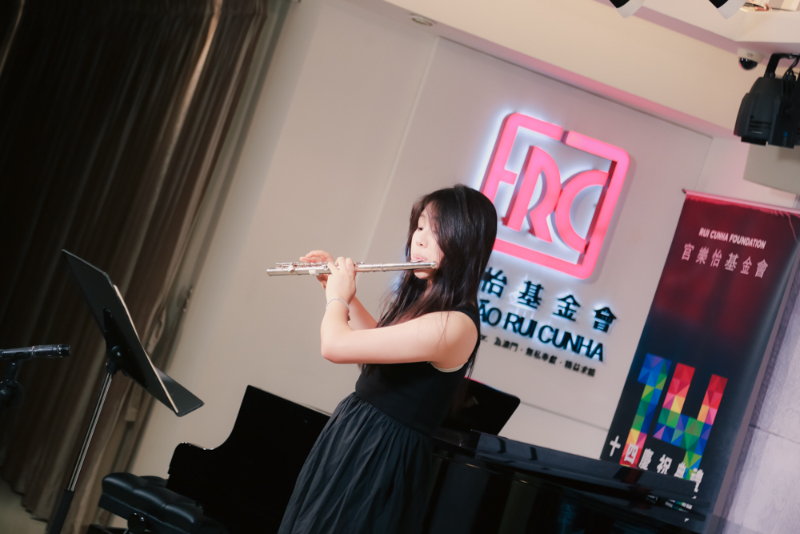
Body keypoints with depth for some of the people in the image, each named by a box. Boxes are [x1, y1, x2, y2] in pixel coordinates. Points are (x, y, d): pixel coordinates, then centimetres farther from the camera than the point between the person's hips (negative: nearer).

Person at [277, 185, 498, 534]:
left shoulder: (455, 324, -27)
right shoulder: (424, 299, 5)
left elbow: (334, 345, -29)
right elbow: (379, 338, 24)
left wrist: (337, 297, -9)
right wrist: (341, 285, 14)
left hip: (378, 460, -9)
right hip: (353, 437, 9)